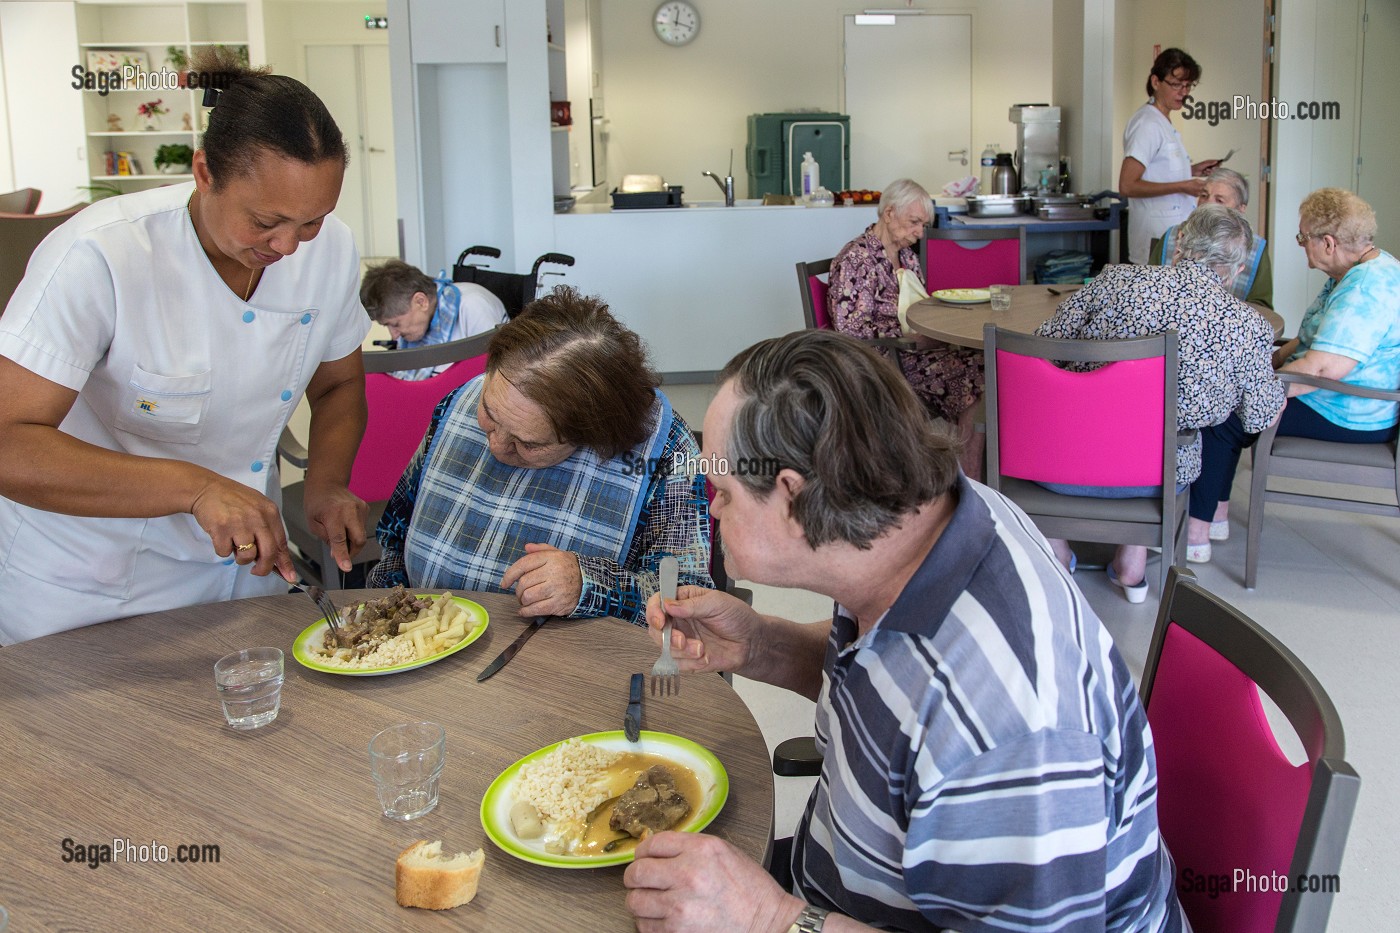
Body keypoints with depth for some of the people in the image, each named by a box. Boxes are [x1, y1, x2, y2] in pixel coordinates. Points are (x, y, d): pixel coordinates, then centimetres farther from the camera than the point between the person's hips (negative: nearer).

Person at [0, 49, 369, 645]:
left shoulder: (331, 249, -10)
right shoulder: (98, 257, -27)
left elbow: (339, 384, 7)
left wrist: (327, 484, -12)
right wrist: (195, 487, -43)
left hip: (243, 567, 5)